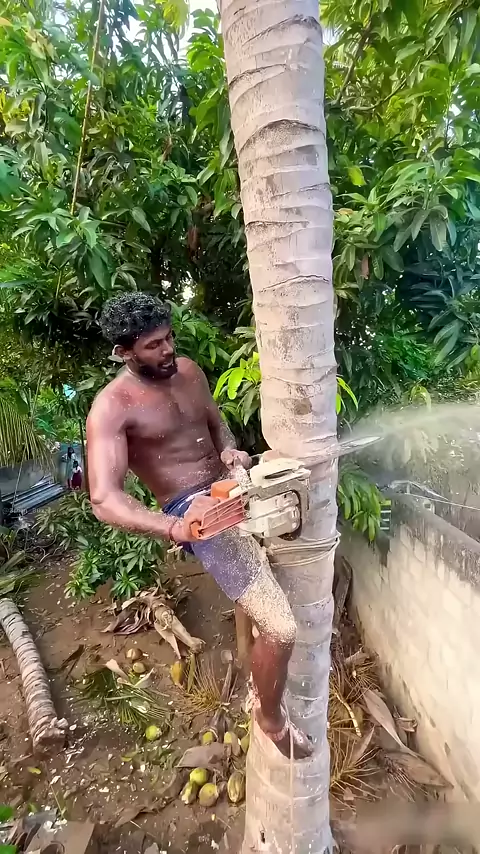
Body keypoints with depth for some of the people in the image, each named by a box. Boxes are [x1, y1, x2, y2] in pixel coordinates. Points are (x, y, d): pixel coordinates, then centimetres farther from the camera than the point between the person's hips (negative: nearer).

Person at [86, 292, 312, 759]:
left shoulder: (188, 370, 6)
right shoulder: (111, 408, -15)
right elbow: (104, 501, -24)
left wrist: (230, 449, -5)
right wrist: (173, 527, -40)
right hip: (194, 511, -8)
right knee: (280, 629, -15)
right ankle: (272, 719, 21)